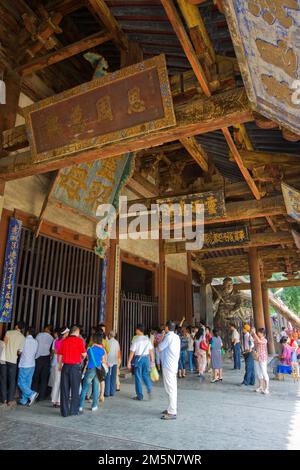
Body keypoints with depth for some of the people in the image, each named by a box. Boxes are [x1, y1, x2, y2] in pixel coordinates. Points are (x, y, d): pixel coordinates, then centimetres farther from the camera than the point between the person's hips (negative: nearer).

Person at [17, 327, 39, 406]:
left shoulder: (24, 340, -9)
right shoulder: (36, 342, 6)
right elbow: (35, 352, 10)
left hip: (24, 365, -6)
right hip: (32, 364, 6)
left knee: (21, 383, -1)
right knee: (27, 383, 10)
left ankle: (32, 394, -14)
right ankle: (24, 400, 14)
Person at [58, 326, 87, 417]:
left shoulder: (64, 341, 4)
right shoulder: (79, 340, -8)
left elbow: (60, 355, 10)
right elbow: (84, 354, -10)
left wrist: (60, 365, 24)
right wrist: (82, 358, 12)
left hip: (65, 366, 4)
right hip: (75, 366, -3)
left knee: (64, 390, 11)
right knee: (75, 389, 9)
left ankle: (64, 412, 17)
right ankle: (73, 411, 15)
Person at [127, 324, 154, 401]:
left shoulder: (136, 340, -12)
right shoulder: (147, 339, 1)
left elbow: (132, 352, -10)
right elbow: (151, 351, 3)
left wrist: (129, 362, -3)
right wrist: (152, 360, 12)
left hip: (138, 358, -4)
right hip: (146, 358, 4)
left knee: (138, 377, 8)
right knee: (145, 374, 20)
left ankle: (139, 396, 15)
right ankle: (149, 388, -3)